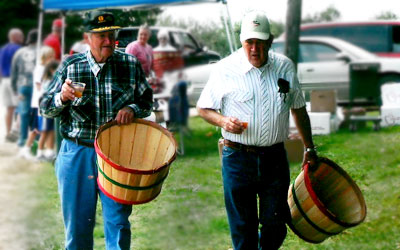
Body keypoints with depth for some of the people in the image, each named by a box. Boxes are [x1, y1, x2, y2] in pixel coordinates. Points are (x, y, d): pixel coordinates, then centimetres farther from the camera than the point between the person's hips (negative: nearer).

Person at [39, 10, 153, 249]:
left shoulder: (131, 64, 4)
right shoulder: (70, 66, 3)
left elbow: (147, 101, 13)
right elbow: (45, 108, 6)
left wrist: (132, 109, -9)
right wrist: (62, 98, -16)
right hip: (77, 153, 0)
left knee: (118, 222, -2)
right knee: (77, 223, 6)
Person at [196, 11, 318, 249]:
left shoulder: (285, 67, 6)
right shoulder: (225, 69, -4)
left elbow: (299, 110, 16)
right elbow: (203, 109, 3)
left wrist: (309, 149, 17)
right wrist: (223, 121, -16)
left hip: (275, 158, 2)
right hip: (238, 158, -2)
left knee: (276, 225, 5)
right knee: (243, 228, 4)